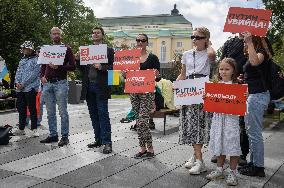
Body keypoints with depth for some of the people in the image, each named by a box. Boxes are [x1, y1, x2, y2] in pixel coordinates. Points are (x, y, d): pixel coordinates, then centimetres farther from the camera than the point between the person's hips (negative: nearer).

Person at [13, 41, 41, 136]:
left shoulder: (36, 60, -4)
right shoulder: (22, 60, 19)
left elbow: (34, 74, -13)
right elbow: (18, 72, 17)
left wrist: (23, 84, -15)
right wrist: (17, 82, -1)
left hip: (30, 88, -7)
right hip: (20, 89, 7)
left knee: (32, 109, -1)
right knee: (21, 109, 11)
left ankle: (34, 129, 7)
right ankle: (21, 129, 20)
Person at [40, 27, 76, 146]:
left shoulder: (66, 48, 3)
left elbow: (73, 66, -4)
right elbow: (43, 65, 20)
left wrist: (58, 67, -16)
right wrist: (42, 76, 2)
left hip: (60, 83, -5)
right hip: (47, 83, 5)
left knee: (62, 111, -3)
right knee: (50, 112, 9)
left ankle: (65, 136, 4)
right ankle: (53, 135, 18)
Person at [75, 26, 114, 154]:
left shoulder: (108, 50, 3)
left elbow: (112, 68, -5)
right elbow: (83, 69, 17)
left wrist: (101, 67, -21)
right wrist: (77, 60, 0)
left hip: (101, 86, -5)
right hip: (89, 86, 6)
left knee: (103, 114, -7)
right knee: (94, 115, 10)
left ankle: (107, 142, -3)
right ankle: (98, 140, 20)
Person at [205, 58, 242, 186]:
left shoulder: (236, 85, -5)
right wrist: (206, 98, -7)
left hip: (231, 117, -4)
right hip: (218, 117, 5)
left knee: (231, 144, 0)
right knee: (219, 143, 14)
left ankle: (232, 172, 15)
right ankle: (219, 170, 28)